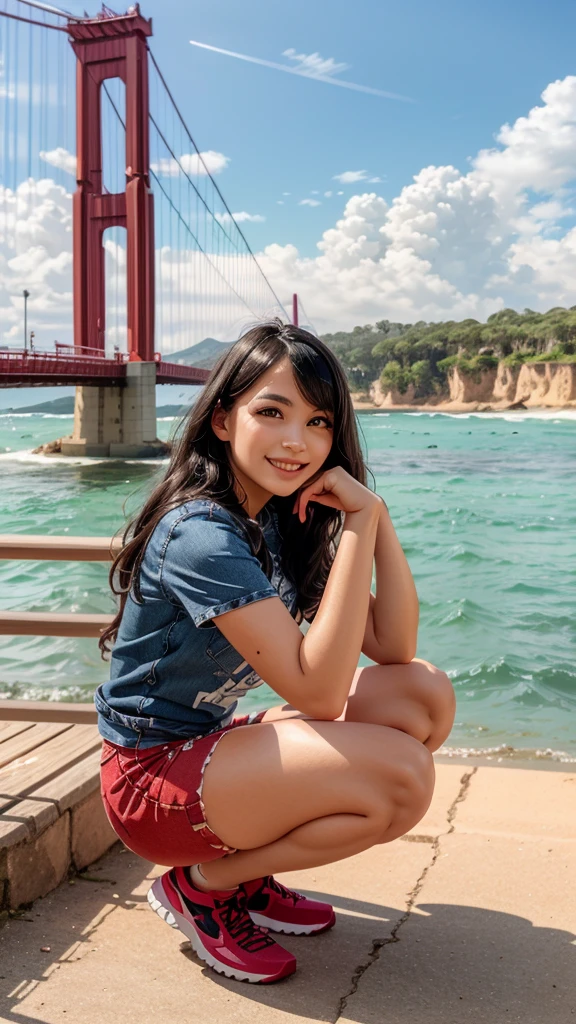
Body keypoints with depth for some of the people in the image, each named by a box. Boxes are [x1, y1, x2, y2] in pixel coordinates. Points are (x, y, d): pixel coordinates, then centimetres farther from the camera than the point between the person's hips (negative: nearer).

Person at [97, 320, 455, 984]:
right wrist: (358, 526, -28)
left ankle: (248, 870, 6)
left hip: (213, 749, 8)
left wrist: (376, 516, -14)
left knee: (426, 695, -5)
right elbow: (316, 691, -28)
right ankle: (202, 886, -1)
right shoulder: (203, 534, -24)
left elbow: (394, 649, -3)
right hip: (151, 778, -8)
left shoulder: (288, 518, 2)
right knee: (402, 776, -24)